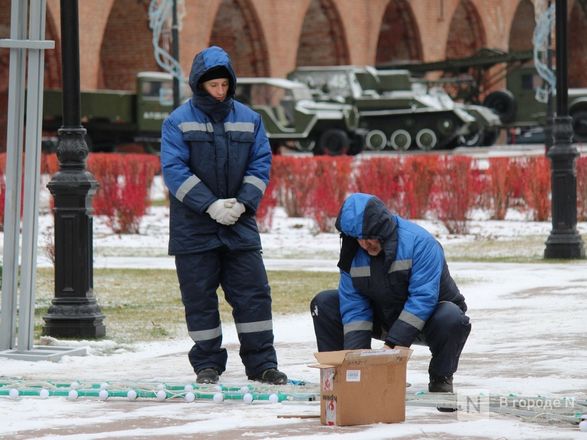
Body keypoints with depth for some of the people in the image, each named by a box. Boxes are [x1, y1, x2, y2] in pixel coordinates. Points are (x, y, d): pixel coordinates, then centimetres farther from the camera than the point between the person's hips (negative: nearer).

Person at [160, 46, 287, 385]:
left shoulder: (248, 119, 7)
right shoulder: (178, 122, -2)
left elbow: (261, 165, 5)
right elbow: (174, 170, -10)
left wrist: (241, 203, -11)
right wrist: (210, 205, -18)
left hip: (240, 226, 2)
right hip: (194, 227, -2)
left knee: (254, 294, 0)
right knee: (200, 299, 4)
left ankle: (262, 363, 7)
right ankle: (207, 364, 15)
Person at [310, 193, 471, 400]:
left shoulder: (419, 242, -27)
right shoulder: (353, 254, -11)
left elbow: (423, 298, -32)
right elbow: (353, 306, -11)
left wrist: (392, 344, -36)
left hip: (427, 316, -4)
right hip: (383, 319, 4)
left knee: (452, 319, -39)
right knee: (324, 303, -10)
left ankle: (440, 378, -11)